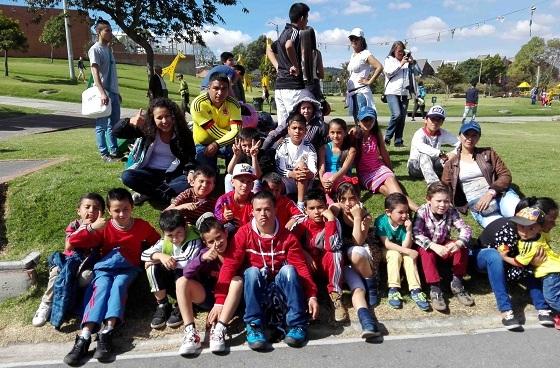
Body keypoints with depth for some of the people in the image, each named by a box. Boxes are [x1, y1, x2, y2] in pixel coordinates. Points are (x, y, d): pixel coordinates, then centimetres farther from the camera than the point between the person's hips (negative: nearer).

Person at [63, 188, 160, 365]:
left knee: (118, 285, -32)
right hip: (105, 268, 0)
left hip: (128, 268, 0)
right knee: (102, 287, -30)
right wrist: (91, 228, -25)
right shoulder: (103, 228, -5)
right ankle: (84, 337, -41)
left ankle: (106, 334, -42)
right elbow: (72, 243, -9)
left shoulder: (142, 226, -4)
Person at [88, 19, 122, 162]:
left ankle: (114, 151, 20)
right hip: (103, 93, -8)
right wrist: (102, 93, -28)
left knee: (114, 124, 12)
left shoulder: (109, 49, 17)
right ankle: (104, 153, 6)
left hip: (113, 92, 8)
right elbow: (95, 73, -18)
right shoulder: (95, 49, -9)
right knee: (102, 125, 0)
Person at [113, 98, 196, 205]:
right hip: (149, 173, 0)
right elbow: (117, 132, -9)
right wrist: (131, 122, -31)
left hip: (172, 175, 0)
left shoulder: (184, 133, -4)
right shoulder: (146, 129, -5)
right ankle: (167, 192, -22)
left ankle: (147, 193, -24)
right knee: (127, 176, -28)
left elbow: (190, 160, -5)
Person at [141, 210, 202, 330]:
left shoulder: (194, 240, -23)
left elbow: (187, 261, -39)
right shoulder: (164, 241, -5)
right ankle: (162, 305, -7)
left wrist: (171, 260, -22)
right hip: (171, 284, 5)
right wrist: (160, 256, -31)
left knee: (181, 270, -35)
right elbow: (144, 254, -12)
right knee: (150, 264, -17)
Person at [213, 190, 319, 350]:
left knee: (288, 269, -28)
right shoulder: (244, 234, -9)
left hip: (281, 287, 1)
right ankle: (254, 326, -28)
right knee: (251, 271, -30)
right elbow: (229, 265, -16)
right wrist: (220, 300, -24)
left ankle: (297, 325, -23)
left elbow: (301, 267, -10)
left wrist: (312, 295, -23)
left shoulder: (288, 237, -6)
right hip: (256, 288, 0)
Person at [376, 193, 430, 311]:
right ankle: (393, 289, -30)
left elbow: (405, 246, -20)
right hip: (385, 252, -3)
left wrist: (409, 231, -34)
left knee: (409, 256, -27)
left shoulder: (406, 222, -16)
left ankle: (415, 290, -28)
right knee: (395, 254, -32)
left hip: (401, 251, 3)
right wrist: (407, 251, -33)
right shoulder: (381, 221, -25)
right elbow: (386, 244, -28)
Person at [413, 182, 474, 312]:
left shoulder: (451, 212, -14)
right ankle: (435, 289, -30)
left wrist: (457, 243, -42)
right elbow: (416, 234, -33)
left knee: (463, 247, -21)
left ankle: (457, 283, -10)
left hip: (444, 245, 3)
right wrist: (434, 246, -47)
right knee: (426, 252, -34)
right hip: (428, 247, -3)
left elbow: (466, 229, -21)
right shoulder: (422, 212, -22)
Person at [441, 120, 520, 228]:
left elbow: (506, 175, 4)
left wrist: (491, 192, -14)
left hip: (500, 194, 2)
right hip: (476, 205, -1)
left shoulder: (488, 153, 13)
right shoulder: (451, 164, 13)